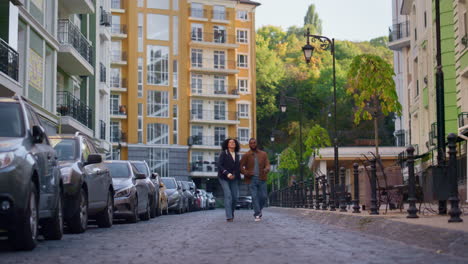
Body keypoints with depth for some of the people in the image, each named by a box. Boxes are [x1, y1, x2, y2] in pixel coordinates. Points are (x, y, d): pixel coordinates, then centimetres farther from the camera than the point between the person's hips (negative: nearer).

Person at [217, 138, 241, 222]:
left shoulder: (237, 155, 9)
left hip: (234, 178, 5)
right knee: (228, 196, -17)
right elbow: (219, 165, -13)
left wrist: (236, 176, -3)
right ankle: (229, 217, -18)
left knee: (235, 197, -2)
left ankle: (231, 213, 23)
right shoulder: (223, 153, -6)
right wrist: (227, 174, -24)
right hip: (224, 178, -5)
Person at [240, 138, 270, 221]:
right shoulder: (246, 155, 3)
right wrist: (246, 172, -18)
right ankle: (257, 215, -5)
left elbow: (267, 164, 1)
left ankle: (258, 210, 25)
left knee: (263, 197, -1)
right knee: (254, 197, -9)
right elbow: (240, 167, 1)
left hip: (262, 179, 2)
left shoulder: (263, 154, 9)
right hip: (251, 179, -2)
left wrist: (267, 169, -23)